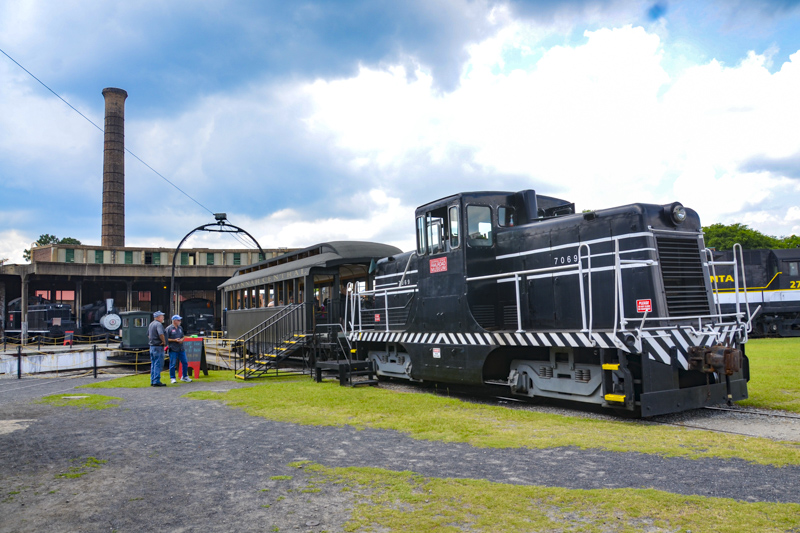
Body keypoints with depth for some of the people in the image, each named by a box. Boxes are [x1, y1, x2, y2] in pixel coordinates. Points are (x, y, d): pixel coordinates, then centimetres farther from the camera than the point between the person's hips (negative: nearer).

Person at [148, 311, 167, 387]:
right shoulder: (158, 324, -16)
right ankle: (156, 381, -6)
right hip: (158, 347, -10)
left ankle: (152, 381, 17)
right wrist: (164, 342, -16)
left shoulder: (151, 324, 15)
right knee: (158, 364, -6)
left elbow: (148, 335, 24)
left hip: (152, 346, 10)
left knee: (153, 365, 13)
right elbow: (161, 334, -30)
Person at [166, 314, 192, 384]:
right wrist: (174, 340, -16)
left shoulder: (180, 328, 15)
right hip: (173, 349, -6)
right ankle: (172, 378, 11)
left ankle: (185, 377, 22)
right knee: (173, 364, -1)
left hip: (181, 349, 6)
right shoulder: (169, 328, -5)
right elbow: (166, 339, -8)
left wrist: (182, 340, -1)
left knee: (185, 363, 8)